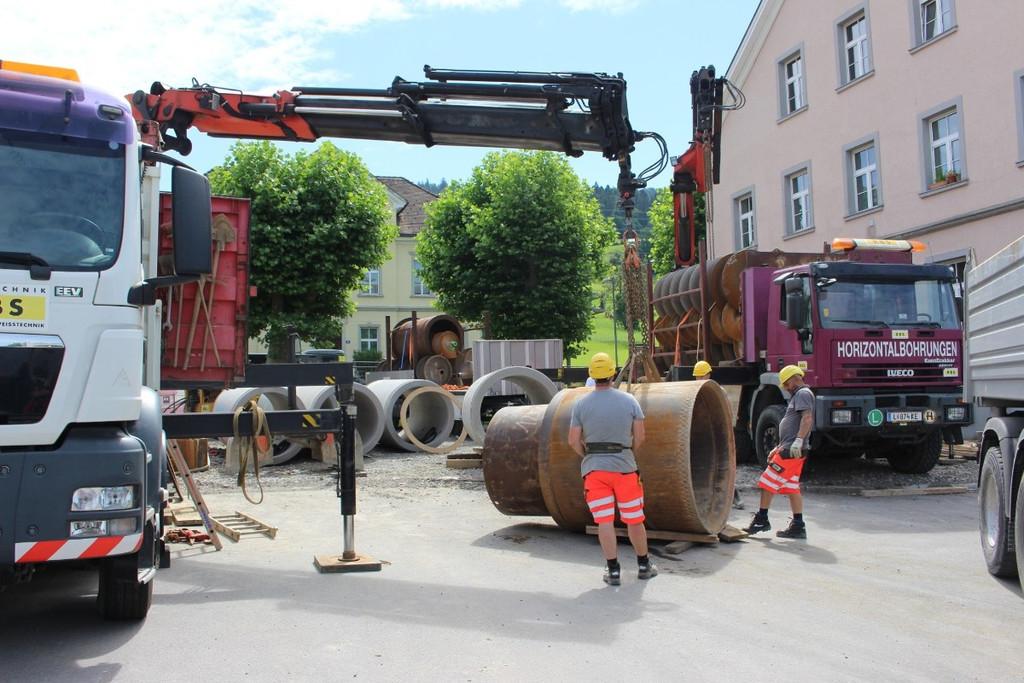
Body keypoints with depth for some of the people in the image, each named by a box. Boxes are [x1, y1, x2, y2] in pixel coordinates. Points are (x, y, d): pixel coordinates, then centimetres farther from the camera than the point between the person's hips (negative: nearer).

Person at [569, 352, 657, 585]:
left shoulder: (581, 403, -2)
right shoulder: (629, 400, -2)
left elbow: (573, 441, -3)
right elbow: (639, 437, -2)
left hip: (594, 468, 0)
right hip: (624, 466, 0)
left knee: (604, 521, 2)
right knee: (634, 519, 12)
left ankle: (613, 570, 3)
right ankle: (644, 566, 22)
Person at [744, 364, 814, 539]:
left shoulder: (803, 394, -7)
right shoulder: (798, 396, 25)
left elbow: (807, 418, -23)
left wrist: (798, 441, -32)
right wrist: (778, 448, 27)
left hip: (791, 451, -10)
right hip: (789, 450, 10)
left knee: (767, 483, -6)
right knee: (792, 488, 9)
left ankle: (761, 520, 1)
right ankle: (798, 526, 9)